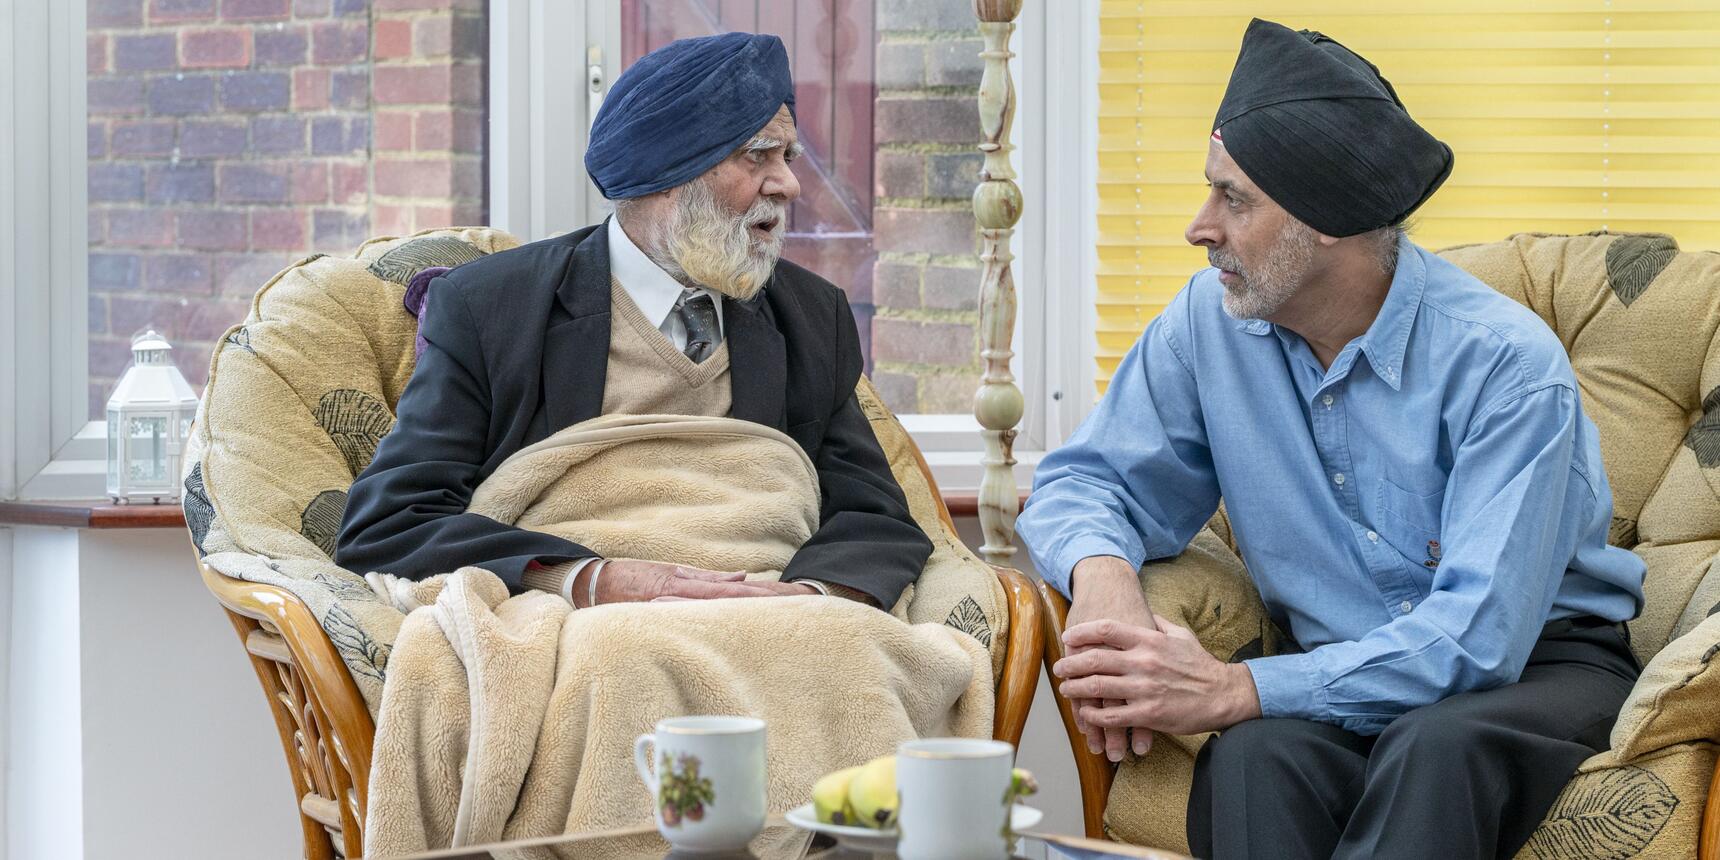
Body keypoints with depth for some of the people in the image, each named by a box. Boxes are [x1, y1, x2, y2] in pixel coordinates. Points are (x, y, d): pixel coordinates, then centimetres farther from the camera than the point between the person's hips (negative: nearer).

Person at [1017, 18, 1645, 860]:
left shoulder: (1505, 361, -19)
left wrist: (1234, 690, -34)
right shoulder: (1209, 321, -2)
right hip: (1343, 671, 3)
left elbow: (1480, 635, -26)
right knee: (1253, 758, -34)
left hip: (1539, 667, -3)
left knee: (1436, 747, -39)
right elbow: (1085, 479, 7)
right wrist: (1102, 573, -21)